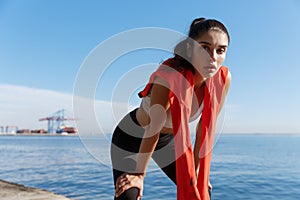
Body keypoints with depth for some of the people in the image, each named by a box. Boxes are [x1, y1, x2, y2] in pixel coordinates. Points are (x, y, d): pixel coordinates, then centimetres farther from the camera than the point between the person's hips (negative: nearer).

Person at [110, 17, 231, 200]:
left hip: (169, 139, 5)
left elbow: (206, 129, -9)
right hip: (132, 136, -5)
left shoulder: (223, 78, -19)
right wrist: (139, 174, -14)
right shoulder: (169, 77, -35)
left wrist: (196, 170, -1)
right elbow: (152, 132, -26)